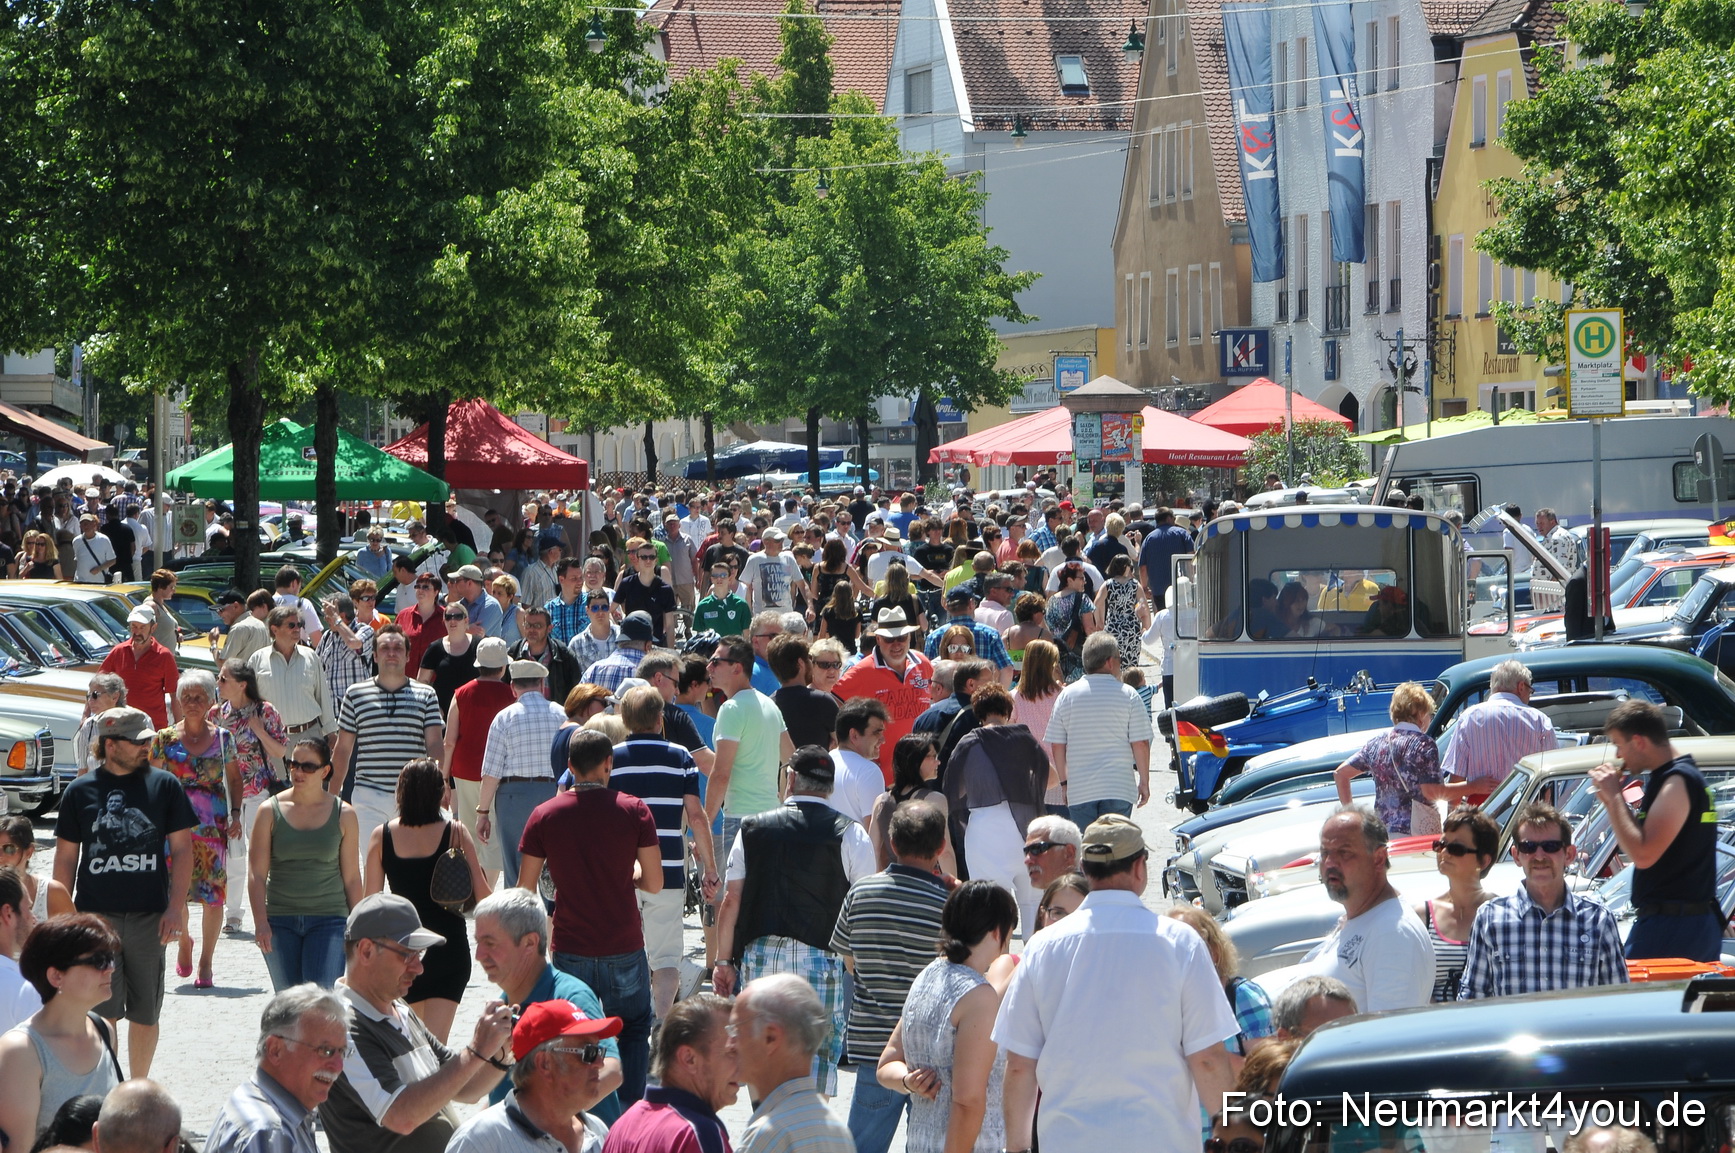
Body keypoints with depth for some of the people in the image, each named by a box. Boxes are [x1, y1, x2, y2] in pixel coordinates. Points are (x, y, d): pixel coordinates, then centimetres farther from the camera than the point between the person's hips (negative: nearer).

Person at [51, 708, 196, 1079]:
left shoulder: (164, 785, 4)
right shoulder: (80, 791, 4)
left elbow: (182, 849, 5)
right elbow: (66, 857, 9)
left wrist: (176, 907, -4)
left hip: (149, 917, 1)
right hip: (96, 916, -1)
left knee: (145, 1014, 7)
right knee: (101, 1013, -4)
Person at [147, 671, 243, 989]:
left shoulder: (223, 738, 5)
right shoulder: (165, 739, 3)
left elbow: (234, 778, 13)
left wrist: (236, 814, 1)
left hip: (214, 826, 0)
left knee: (213, 895, -3)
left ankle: (205, 963, 9)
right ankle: (184, 941, 24)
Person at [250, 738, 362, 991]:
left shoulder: (343, 815, 4)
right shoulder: (270, 811, 3)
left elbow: (352, 877, 7)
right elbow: (257, 874, 0)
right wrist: (260, 922, -10)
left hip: (329, 920, -1)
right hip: (280, 921, 1)